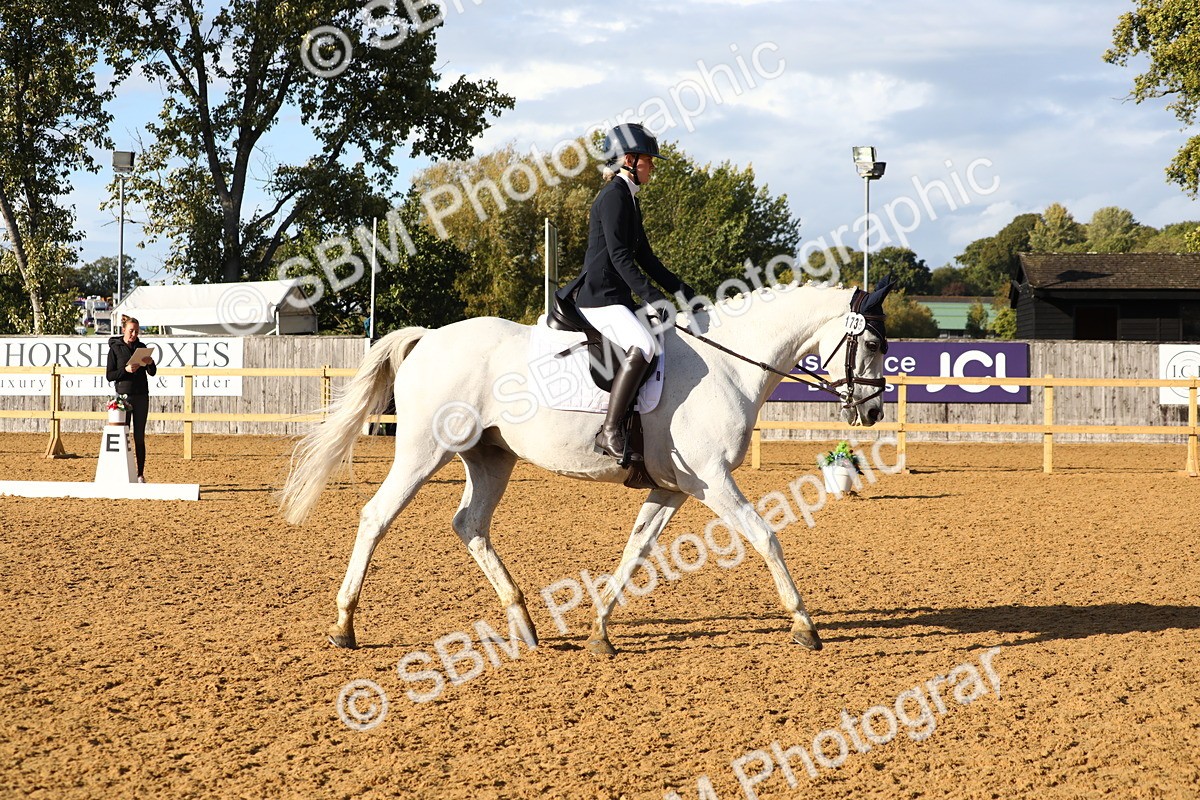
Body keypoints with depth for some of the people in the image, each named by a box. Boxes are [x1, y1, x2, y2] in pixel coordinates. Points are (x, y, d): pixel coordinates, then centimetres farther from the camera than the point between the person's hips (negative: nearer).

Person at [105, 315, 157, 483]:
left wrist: (150, 362, -13)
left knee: (139, 437, 4)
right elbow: (109, 375, -3)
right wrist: (126, 370, -18)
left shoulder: (141, 347, 9)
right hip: (123, 395, -3)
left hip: (141, 396, 3)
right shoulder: (115, 348, -1)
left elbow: (152, 372, 8)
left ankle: (140, 475, 7)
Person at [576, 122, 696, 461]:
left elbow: (644, 256, 23)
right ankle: (610, 430, -32)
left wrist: (682, 291, 17)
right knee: (642, 347, -31)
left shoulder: (629, 200, 20)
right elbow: (619, 255, -20)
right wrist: (652, 296, -27)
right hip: (599, 297, -11)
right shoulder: (614, 196, -11)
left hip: (618, 299, 11)